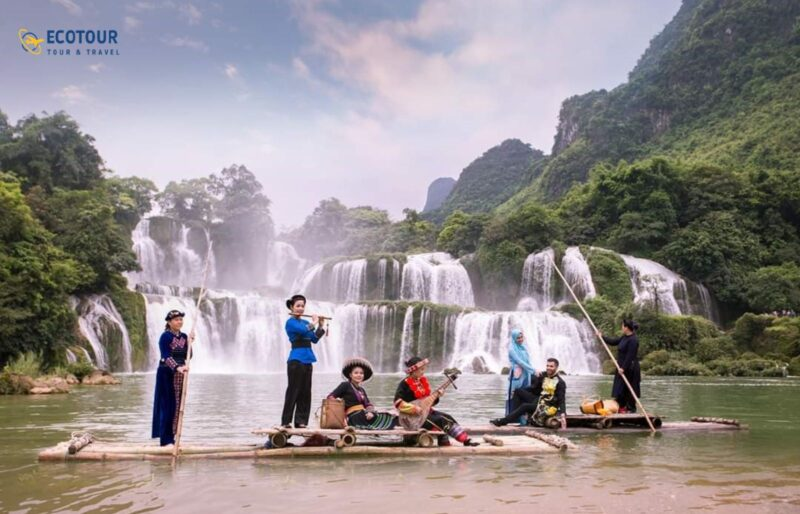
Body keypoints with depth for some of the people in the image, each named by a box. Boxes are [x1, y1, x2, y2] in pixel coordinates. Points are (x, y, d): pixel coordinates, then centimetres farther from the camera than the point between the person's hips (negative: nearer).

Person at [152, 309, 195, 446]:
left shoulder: (184, 336, 9)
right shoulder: (165, 336, -11)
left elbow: (188, 356, 6)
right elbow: (166, 356, -21)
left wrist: (189, 342, -7)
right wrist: (177, 367, -34)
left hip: (180, 375, 7)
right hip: (167, 374, -7)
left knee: (177, 405, 8)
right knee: (168, 405, -6)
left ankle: (171, 437, 16)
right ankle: (165, 439, -1)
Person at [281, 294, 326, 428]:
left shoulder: (305, 322, 15)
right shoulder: (290, 322, -7)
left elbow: (315, 339, 13)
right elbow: (303, 330, -24)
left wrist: (320, 325, 6)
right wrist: (314, 322, -7)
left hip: (307, 359, 7)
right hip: (296, 359, -7)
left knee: (305, 391, 7)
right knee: (293, 390, -5)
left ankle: (301, 421, 11)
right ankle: (286, 421, 1)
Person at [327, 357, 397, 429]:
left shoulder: (361, 390, 22)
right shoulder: (345, 385, 3)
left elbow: (368, 404, 11)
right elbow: (330, 397, -2)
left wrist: (370, 412, -11)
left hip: (363, 414, 7)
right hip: (354, 416, -7)